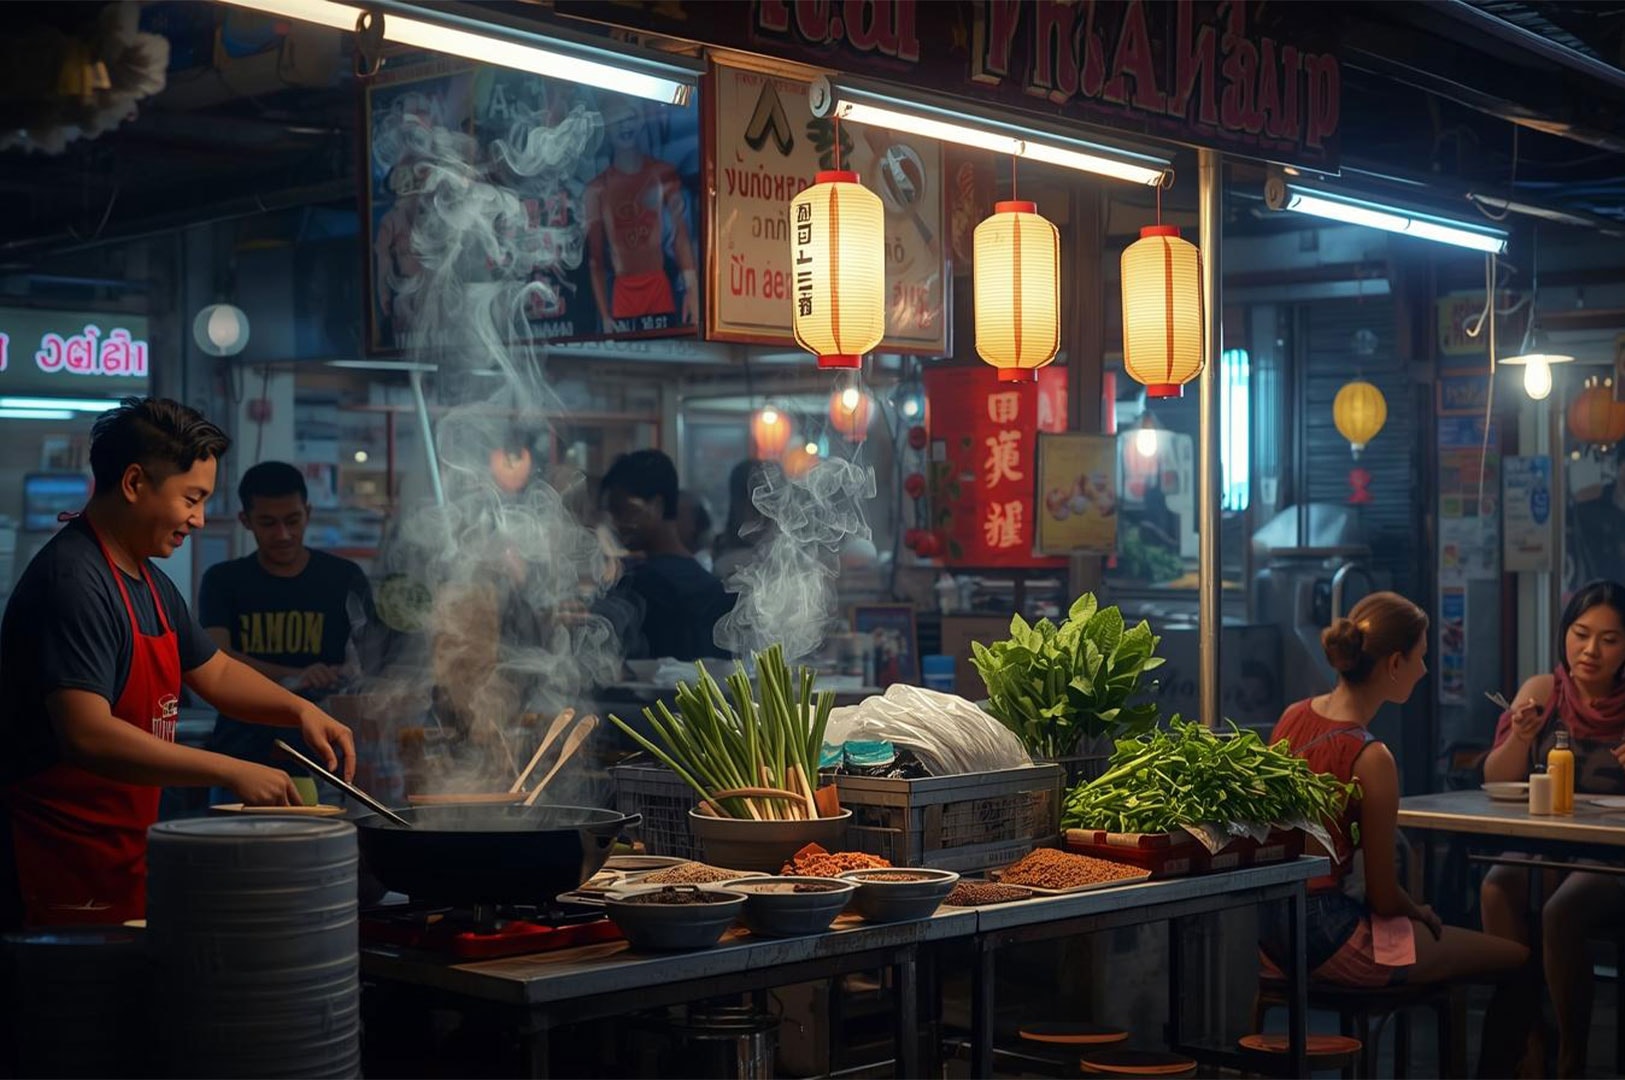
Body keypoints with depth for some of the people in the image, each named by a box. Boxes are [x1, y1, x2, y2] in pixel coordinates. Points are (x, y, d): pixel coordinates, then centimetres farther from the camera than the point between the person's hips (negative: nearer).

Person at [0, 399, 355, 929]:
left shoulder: (151, 584, 14)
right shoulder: (74, 582, -19)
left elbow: (215, 672, 27)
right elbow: (87, 736, -28)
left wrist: (300, 710, 8)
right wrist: (230, 772, -28)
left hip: (121, 860, 10)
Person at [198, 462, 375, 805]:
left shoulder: (344, 578, 7)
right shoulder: (223, 581, 7)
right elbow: (216, 659, -8)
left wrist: (353, 672, -21)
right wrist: (294, 677, -25)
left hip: (320, 755, 0)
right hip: (242, 753, 1)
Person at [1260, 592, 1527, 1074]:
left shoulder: (1293, 717, 0)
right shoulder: (1372, 759, -22)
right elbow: (1384, 898, -16)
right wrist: (1420, 911, 7)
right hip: (1331, 936, -8)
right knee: (1519, 961, 6)